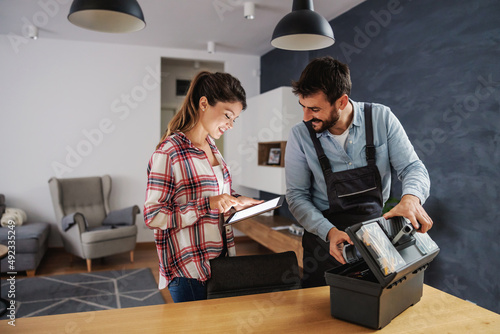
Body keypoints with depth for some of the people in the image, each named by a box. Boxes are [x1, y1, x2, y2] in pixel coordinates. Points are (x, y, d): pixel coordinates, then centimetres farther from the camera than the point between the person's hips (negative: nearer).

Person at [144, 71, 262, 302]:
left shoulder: (211, 147, 9)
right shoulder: (168, 152, -16)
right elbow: (153, 216, -17)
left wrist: (235, 202, 2)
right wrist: (207, 204, -24)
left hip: (220, 259, 7)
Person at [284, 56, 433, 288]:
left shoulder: (381, 118, -9)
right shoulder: (300, 135, -10)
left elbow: (412, 167, -6)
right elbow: (297, 195, -7)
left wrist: (411, 198, -29)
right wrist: (329, 232, -23)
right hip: (325, 240, 0)